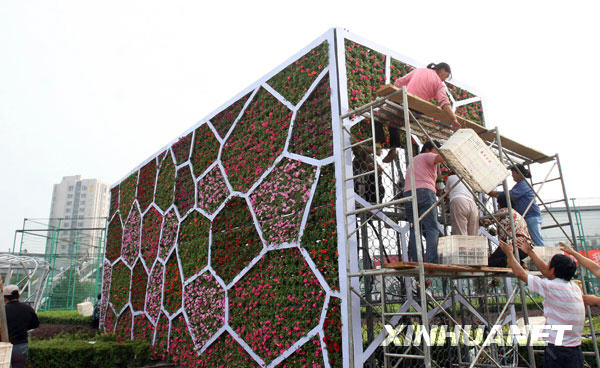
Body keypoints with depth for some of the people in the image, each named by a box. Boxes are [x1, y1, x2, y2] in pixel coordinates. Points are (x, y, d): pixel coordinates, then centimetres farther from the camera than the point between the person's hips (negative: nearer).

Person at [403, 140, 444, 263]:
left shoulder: (413, 160, 35)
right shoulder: (427, 156, 12)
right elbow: (440, 157, -11)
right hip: (425, 192, -7)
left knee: (414, 230, -1)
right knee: (432, 229, -11)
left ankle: (415, 261, -10)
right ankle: (431, 261, -23)